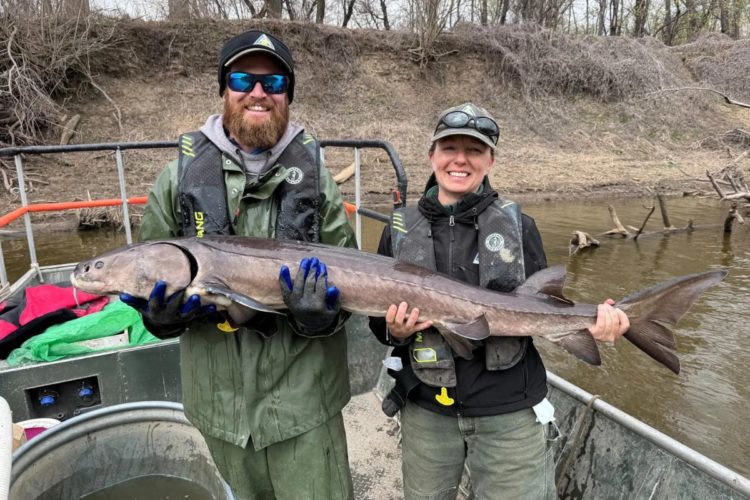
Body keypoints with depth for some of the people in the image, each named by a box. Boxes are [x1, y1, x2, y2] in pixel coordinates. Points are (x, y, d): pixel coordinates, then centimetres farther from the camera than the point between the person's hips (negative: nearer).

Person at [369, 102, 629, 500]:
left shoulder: (517, 224, -4)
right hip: (426, 409, 2)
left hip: (511, 410, -1)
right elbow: (377, 320, 3)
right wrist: (394, 331, -19)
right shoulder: (400, 228, -2)